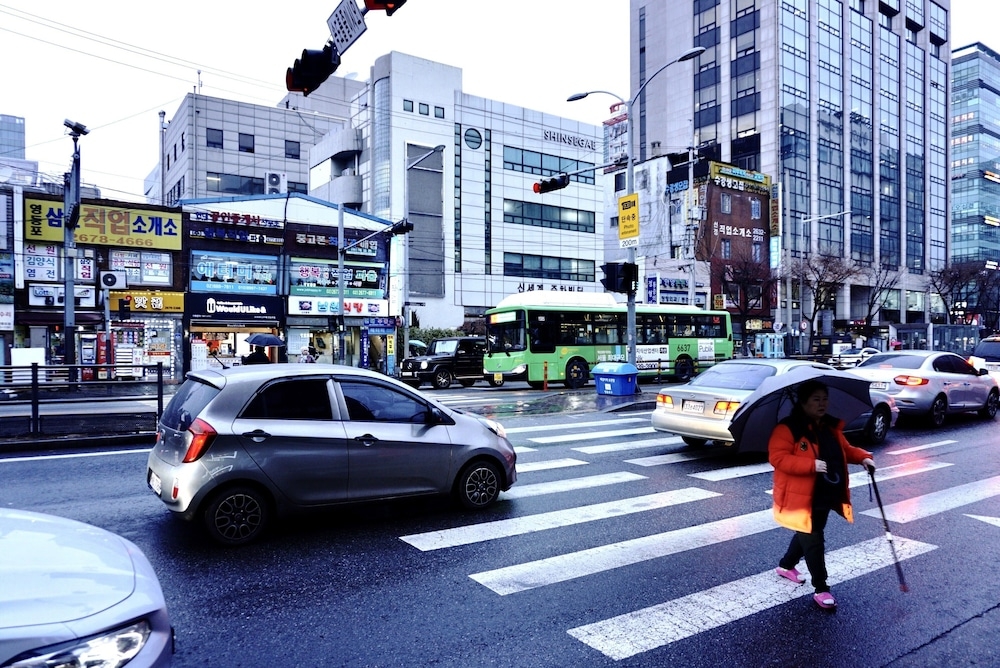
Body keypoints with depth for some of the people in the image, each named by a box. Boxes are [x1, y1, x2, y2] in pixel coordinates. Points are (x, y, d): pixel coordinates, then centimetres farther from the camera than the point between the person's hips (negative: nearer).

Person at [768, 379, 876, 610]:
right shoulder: (787, 429, -19)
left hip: (826, 496, 8)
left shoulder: (831, 427, 7)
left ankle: (786, 565, 44)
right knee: (813, 540, -4)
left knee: (807, 536, 22)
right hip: (801, 498, -8)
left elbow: (845, 449, 21)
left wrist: (863, 457, 1)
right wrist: (812, 465, -31)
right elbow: (777, 458, -24)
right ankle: (821, 589, 9)